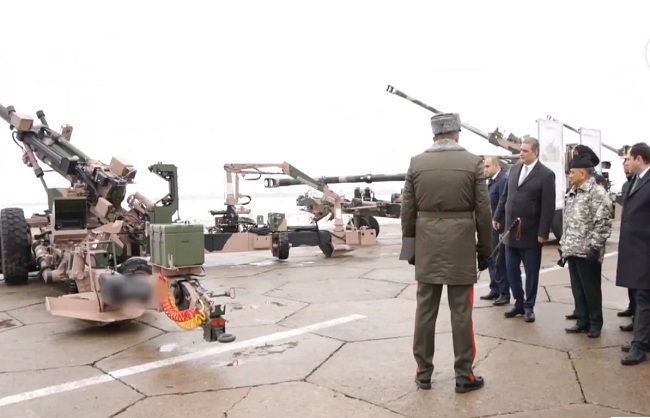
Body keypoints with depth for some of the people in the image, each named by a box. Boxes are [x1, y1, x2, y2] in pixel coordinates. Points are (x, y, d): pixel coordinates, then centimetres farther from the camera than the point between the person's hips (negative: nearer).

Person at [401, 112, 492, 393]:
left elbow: (407, 210, 3)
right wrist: (484, 250, 7)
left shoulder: (416, 163, 1)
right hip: (460, 247, -2)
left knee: (425, 312, 9)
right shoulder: (473, 162, -3)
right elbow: (483, 211, -2)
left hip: (427, 248, 2)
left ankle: (423, 372, 20)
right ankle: (464, 376, 15)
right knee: (461, 313, 5)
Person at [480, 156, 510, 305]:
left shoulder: (503, 180, -16)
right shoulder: (491, 181, 13)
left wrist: (503, 229, -22)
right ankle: (495, 290, 26)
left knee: (500, 262, -1)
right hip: (490, 228, 9)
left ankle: (504, 294, 9)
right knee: (492, 261, 15)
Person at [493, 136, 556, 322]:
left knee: (531, 272, 7)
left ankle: (529, 307, 21)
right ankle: (519, 303, 25)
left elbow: (548, 207, -12)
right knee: (511, 270, 11)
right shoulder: (514, 169, 8)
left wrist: (543, 233, -15)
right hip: (510, 231, 5)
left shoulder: (546, 174, -9)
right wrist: (498, 217, 12)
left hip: (531, 234, -5)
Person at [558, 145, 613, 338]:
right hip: (572, 250, 8)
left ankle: (595, 323, 18)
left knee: (591, 289, 4)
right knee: (577, 289, 14)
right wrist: (563, 244, 18)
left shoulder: (597, 193, -12)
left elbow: (603, 223, -17)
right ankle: (583, 321, 24)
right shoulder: (572, 193, 14)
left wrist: (594, 247, -20)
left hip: (587, 252, -8)